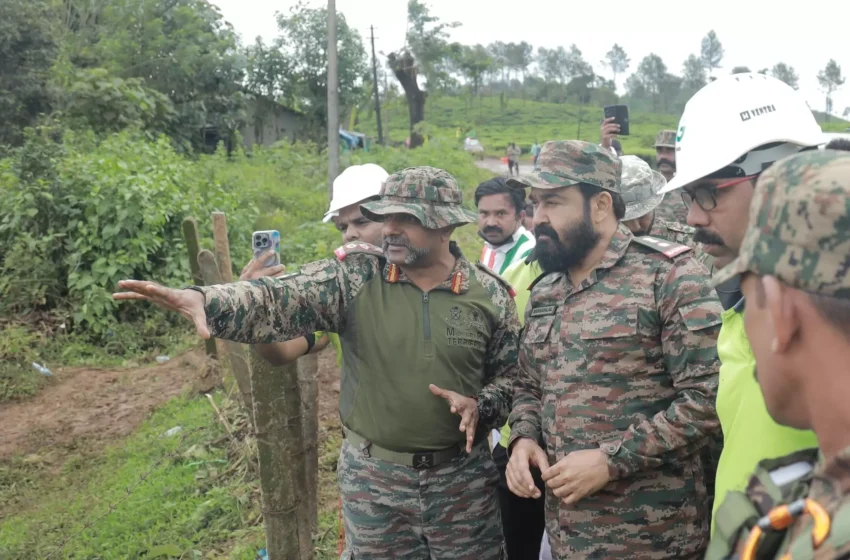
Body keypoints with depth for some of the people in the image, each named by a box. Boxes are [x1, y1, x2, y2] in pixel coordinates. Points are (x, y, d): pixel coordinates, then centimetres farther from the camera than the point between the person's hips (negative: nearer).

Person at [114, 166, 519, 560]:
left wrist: (479, 407, -16)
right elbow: (278, 302, -22)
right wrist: (203, 300, -39)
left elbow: (512, 375, 4)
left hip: (462, 479, 1)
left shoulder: (490, 294, -6)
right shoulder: (355, 276, -9)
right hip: (373, 476, 0)